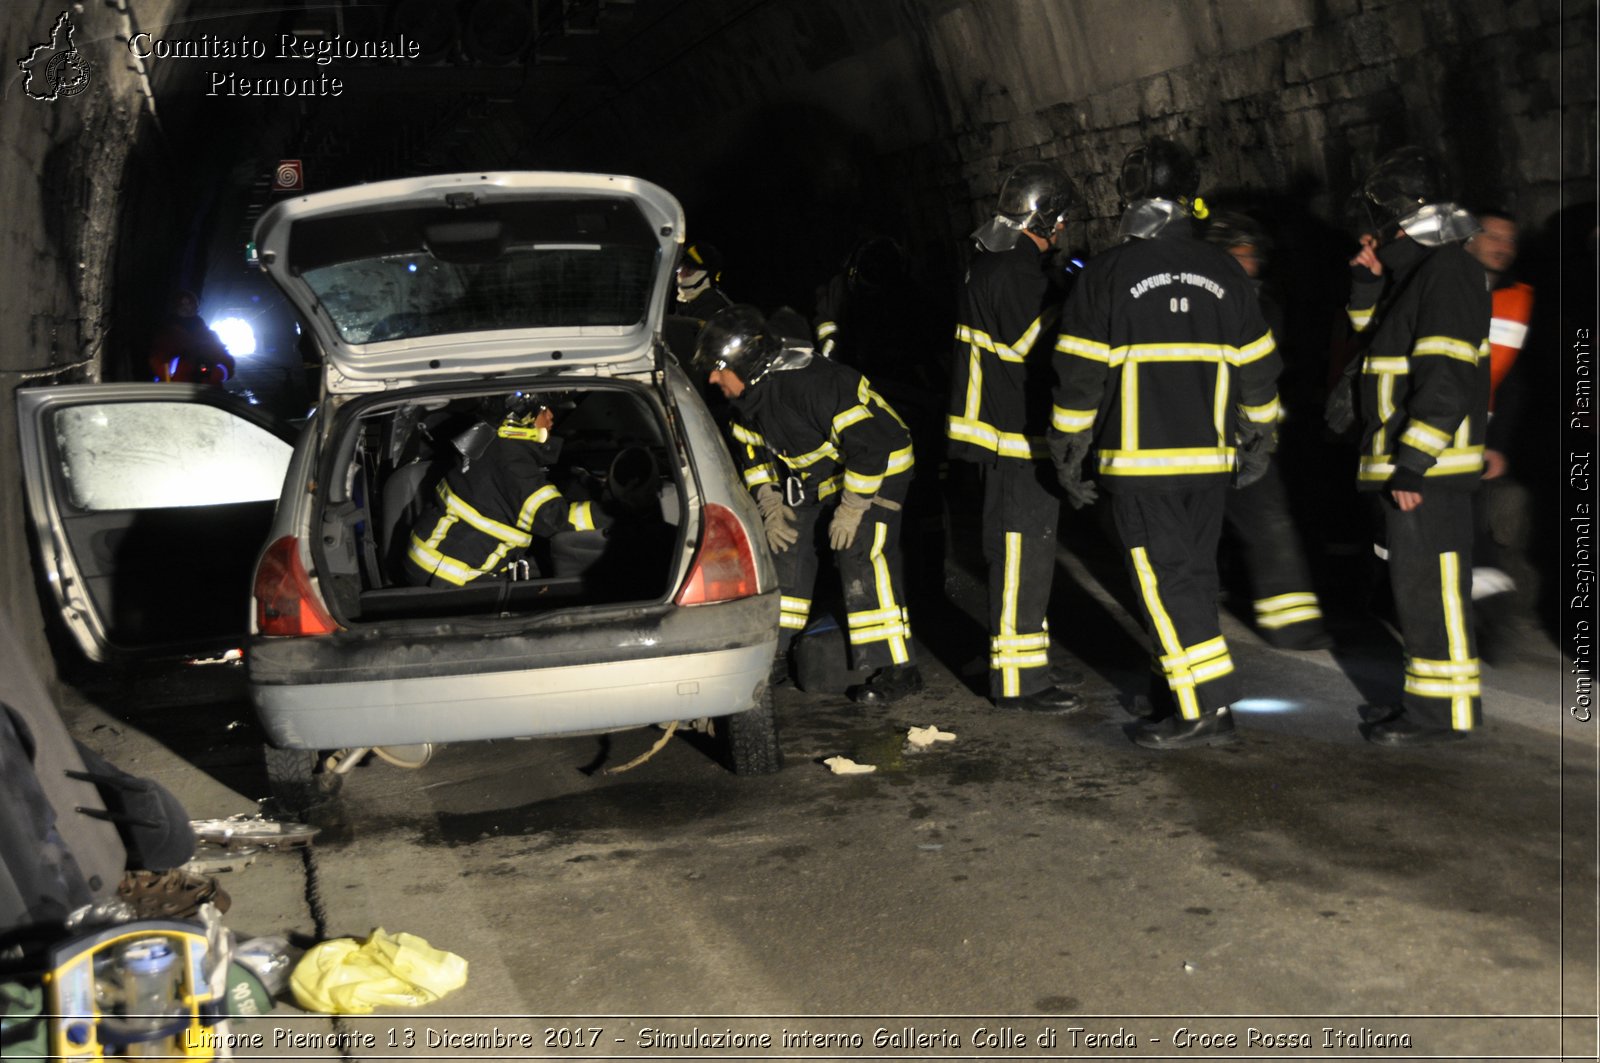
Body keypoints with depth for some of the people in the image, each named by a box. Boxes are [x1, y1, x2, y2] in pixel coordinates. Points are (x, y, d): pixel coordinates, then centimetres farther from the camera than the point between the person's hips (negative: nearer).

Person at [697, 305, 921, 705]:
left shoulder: (813, 384, -35)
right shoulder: (746, 397, -6)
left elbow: (868, 445, -33)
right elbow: (752, 451, 11)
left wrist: (852, 508, -26)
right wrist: (770, 504, 1)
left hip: (878, 465, -9)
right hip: (818, 473, 9)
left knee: (861, 555, -19)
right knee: (785, 543, 6)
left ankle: (896, 668, -13)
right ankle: (773, 650, 18)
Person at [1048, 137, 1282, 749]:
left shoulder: (1108, 274, -6)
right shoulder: (1224, 274, 7)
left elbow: (1079, 376, -6)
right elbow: (1257, 368, 12)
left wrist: (1069, 456, 2)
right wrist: (1257, 442, 24)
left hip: (1139, 459, -5)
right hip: (1208, 458, 5)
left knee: (1164, 581, -3)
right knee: (1194, 572, 15)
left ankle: (1207, 709, -6)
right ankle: (1176, 692, 25)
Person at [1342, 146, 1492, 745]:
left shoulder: (1447, 274, -15)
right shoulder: (1418, 269, 16)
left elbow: (1446, 384, -22)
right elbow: (1373, 333, 32)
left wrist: (1411, 467, -23)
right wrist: (1367, 281, 14)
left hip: (1430, 469, -10)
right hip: (1408, 462, 10)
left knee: (1428, 587, -6)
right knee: (1417, 583, 15)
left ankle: (1444, 710, 1)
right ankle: (1427, 698, 25)